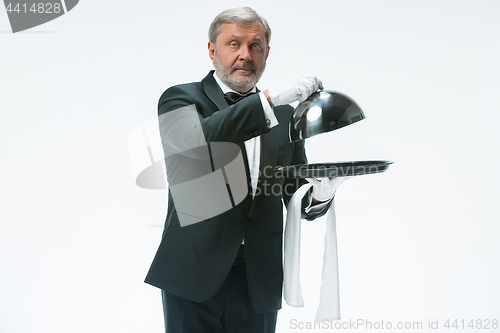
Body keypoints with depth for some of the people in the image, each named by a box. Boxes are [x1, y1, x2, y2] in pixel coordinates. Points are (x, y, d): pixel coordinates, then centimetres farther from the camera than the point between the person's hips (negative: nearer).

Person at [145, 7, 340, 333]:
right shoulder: (180, 99, 1)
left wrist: (318, 197, -12)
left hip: (259, 280, 4)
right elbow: (196, 141, -22)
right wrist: (271, 99, -25)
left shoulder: (285, 115, 12)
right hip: (195, 273, -3)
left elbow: (297, 197, 12)